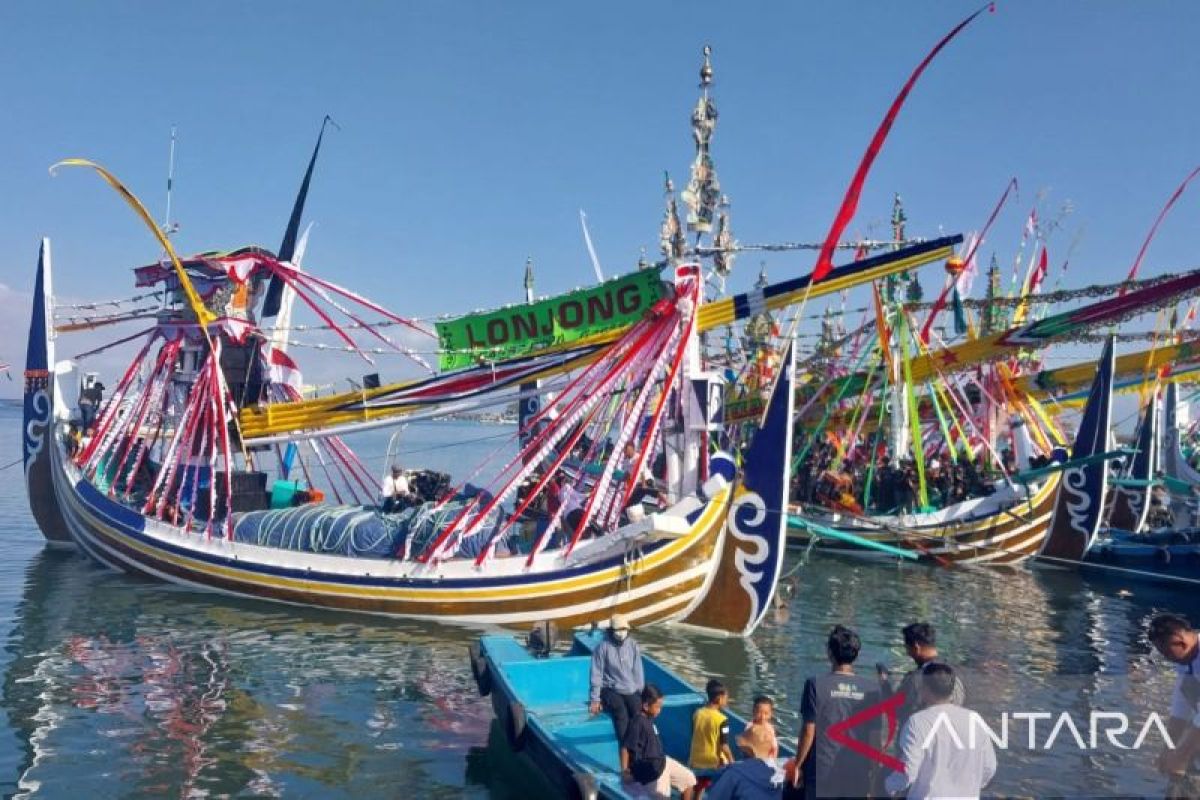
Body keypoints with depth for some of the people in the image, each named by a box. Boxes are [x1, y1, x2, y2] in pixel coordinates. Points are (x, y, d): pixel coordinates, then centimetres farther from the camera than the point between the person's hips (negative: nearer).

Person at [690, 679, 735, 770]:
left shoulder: (697, 714, -2)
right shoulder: (722, 719, -18)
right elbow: (724, 745, -18)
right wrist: (732, 762, -5)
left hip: (696, 761, 5)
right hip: (715, 762, -5)